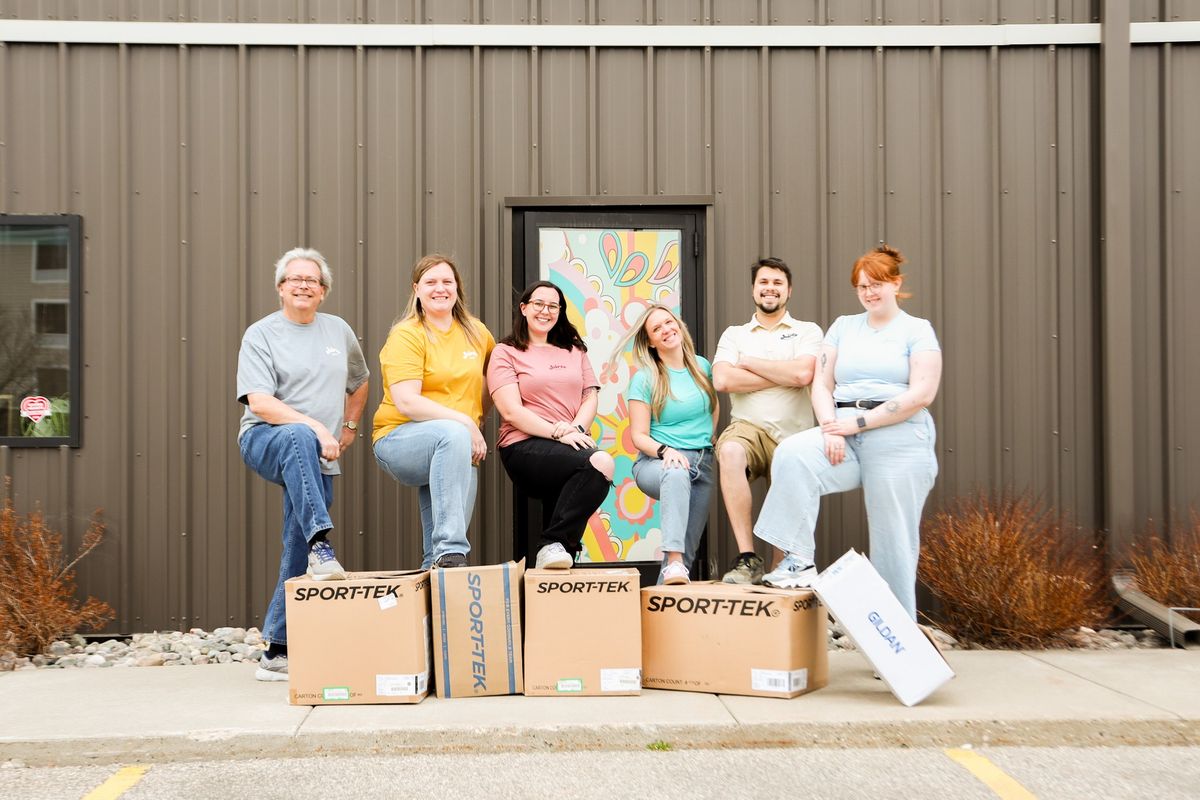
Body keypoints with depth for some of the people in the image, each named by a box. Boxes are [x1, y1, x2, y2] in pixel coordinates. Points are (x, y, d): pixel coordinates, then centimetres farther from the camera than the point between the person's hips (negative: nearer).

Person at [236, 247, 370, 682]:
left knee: (297, 557, 0)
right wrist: (316, 428, -23)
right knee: (300, 437, -40)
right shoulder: (261, 334, -2)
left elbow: (359, 382, 30)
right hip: (265, 440, -4)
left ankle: (277, 650, 6)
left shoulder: (339, 331, 13)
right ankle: (320, 543, -48)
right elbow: (260, 403, -14)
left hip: (320, 459, 4)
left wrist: (349, 427, 18)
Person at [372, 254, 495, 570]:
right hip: (399, 440, -6)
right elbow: (406, 403, -18)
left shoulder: (476, 332, 10)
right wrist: (464, 422, -23)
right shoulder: (406, 336, -8)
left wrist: (478, 419, 13)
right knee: (453, 434, -36)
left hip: (462, 448, 7)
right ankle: (450, 551, -41)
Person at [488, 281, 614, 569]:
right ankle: (555, 543, -22)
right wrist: (559, 433, -16)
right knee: (601, 463, -33)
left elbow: (590, 398, 14)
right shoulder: (506, 353, 8)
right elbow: (512, 411, -5)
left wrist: (577, 429, -8)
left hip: (571, 445, 5)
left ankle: (553, 546, -18)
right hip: (525, 447, -4)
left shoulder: (574, 349, 24)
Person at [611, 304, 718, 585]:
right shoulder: (645, 378, -5)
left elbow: (714, 406, 27)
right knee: (677, 474, -42)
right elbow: (639, 436, -7)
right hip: (656, 463, -5)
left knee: (688, 548, 1)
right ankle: (674, 562, -50)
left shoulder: (702, 366, 8)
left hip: (703, 464, 5)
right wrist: (666, 451, -25)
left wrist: (710, 440, 14)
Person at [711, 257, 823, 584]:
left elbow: (802, 374, -10)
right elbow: (722, 380, -4)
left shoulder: (807, 331, 12)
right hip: (748, 428, -1)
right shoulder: (734, 334, 16)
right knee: (730, 451, -37)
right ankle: (747, 558, -33)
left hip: (793, 437, 1)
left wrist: (748, 363, -1)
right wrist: (784, 375, -4)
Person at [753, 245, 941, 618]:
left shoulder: (917, 330, 4)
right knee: (793, 453, -27)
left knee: (893, 542, -3)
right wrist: (831, 428, -9)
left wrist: (858, 422, -12)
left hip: (898, 439, -3)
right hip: (845, 433, 3)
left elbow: (921, 394, -8)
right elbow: (821, 385, 11)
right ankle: (799, 560, -24)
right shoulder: (843, 326, 17)